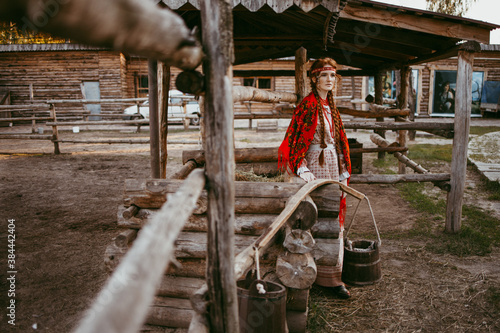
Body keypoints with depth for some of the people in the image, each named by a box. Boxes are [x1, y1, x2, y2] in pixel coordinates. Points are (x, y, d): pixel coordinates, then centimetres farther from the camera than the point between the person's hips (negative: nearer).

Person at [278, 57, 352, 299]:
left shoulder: (330, 107, 14)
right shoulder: (307, 106, -10)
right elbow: (296, 141, -15)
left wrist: (343, 172, 16)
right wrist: (302, 169, -27)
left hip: (332, 168, 8)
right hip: (315, 167, -8)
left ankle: (332, 275, 20)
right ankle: (325, 277, 11)